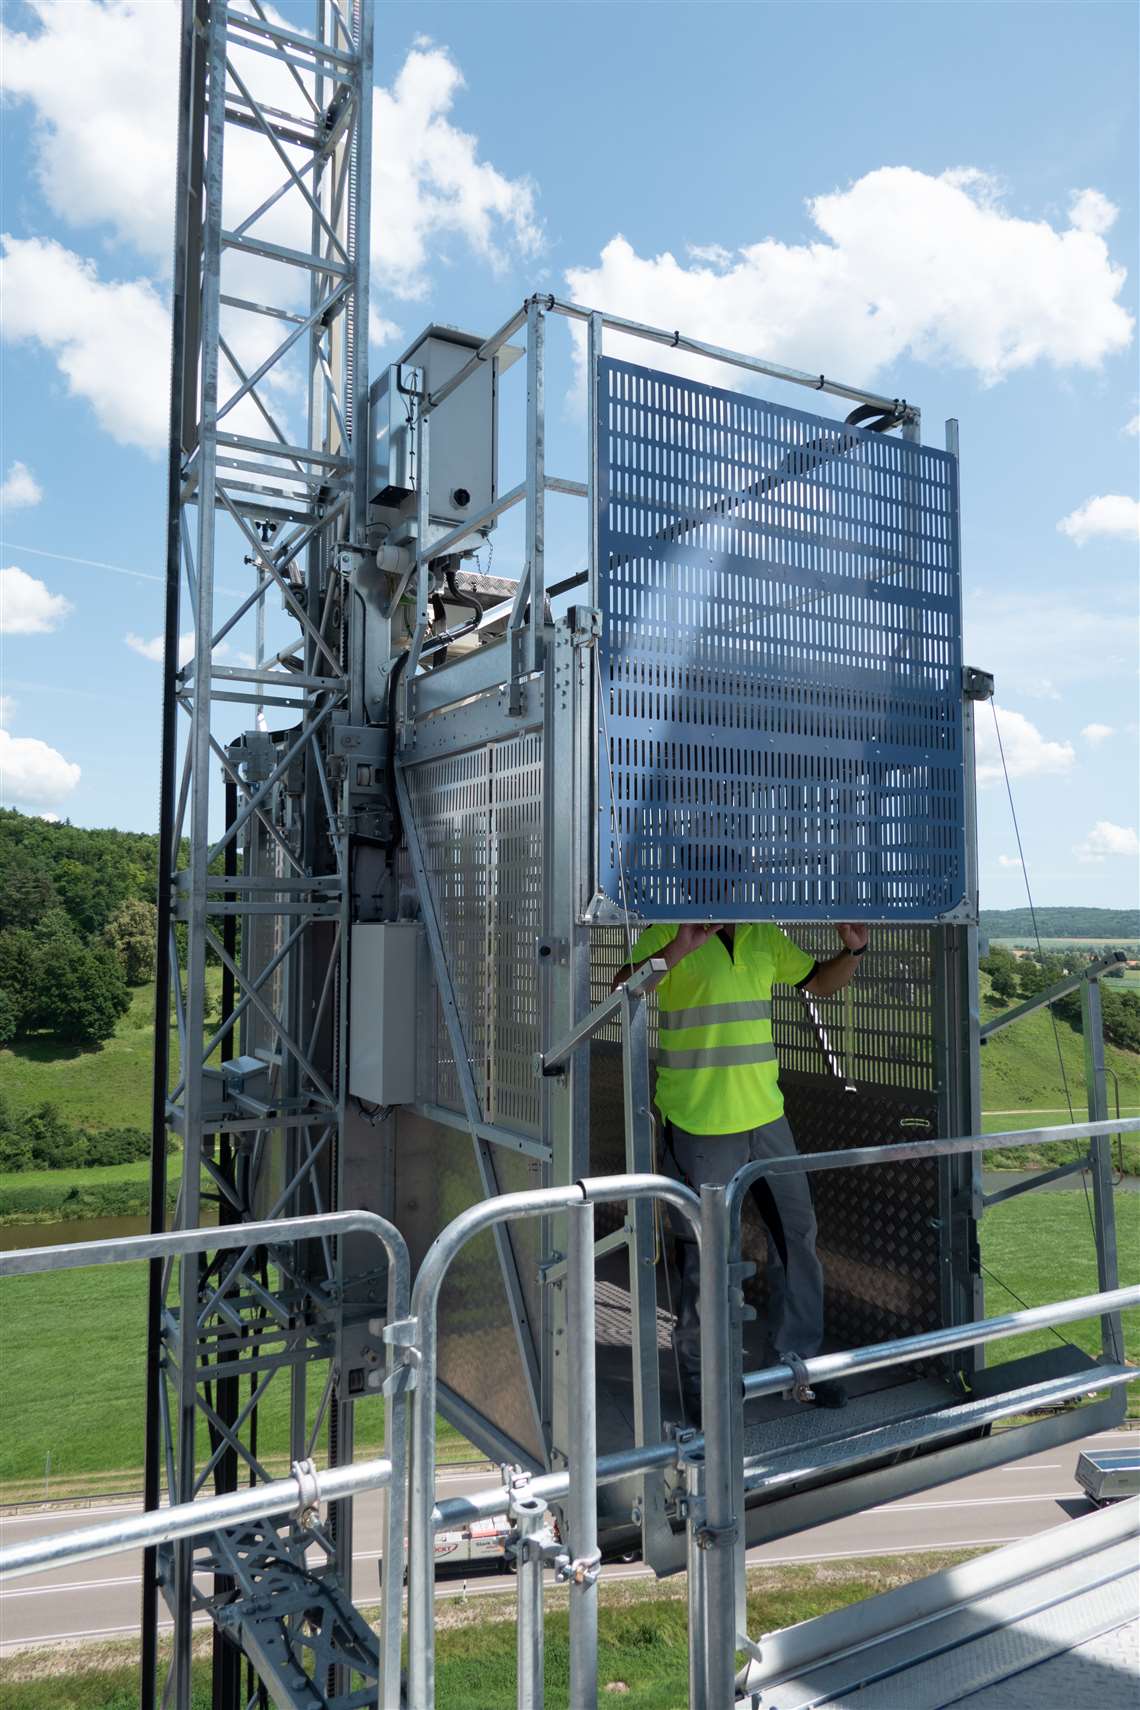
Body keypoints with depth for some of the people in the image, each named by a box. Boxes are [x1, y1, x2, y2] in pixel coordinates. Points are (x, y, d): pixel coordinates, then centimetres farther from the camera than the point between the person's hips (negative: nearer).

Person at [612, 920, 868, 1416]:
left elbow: (821, 982, 21)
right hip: (699, 1125, -6)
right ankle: (699, 1376, 25)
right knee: (704, 1252, 5)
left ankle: (795, 1359, 32)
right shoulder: (668, 932, -10)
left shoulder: (765, 936, 9)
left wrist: (852, 951, 1)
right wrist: (675, 952, -36)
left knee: (797, 1232, 13)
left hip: (766, 1117, 6)